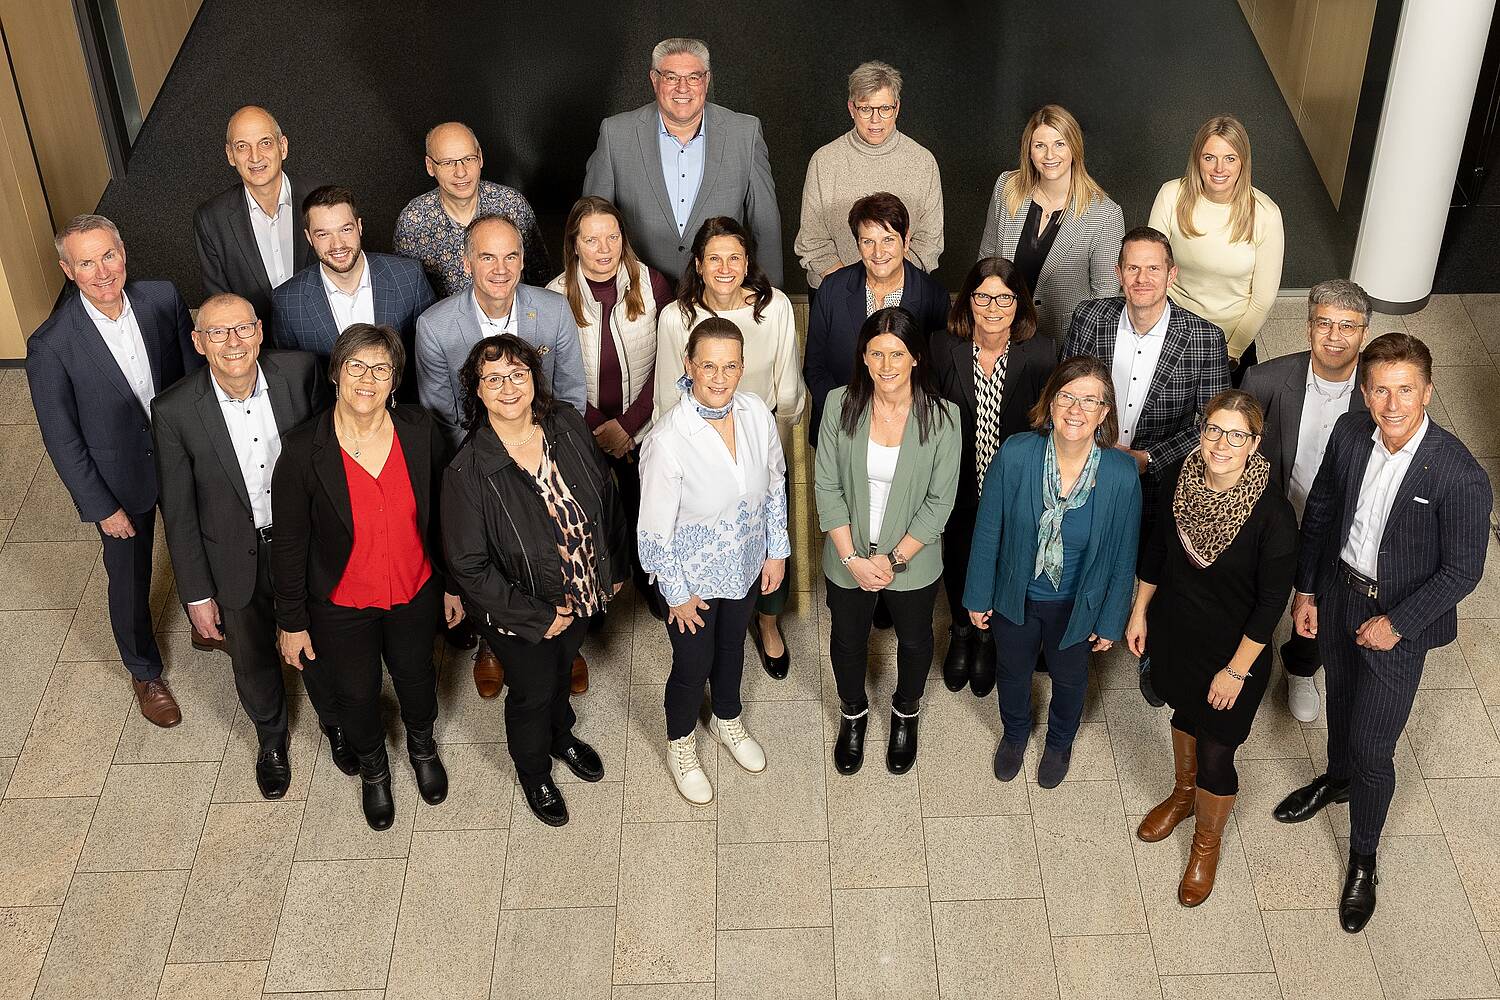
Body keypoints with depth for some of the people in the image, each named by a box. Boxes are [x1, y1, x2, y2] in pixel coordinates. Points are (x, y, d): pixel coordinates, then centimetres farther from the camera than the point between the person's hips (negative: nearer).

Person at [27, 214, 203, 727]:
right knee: (129, 583, 18)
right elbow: (62, 440, -16)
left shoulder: (164, 298, -18)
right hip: (121, 482, -3)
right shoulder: (50, 347, -27)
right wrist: (102, 508, -12)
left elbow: (194, 372, -3)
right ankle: (144, 672, 45)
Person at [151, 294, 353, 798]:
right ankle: (271, 737, 54)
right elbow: (178, 511, -12)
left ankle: (334, 721, 55)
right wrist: (197, 594, -7)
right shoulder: (174, 411, -23)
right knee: (253, 661, 23)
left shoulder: (300, 371, -19)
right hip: (236, 558, -1)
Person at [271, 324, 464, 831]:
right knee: (356, 693, 21)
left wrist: (452, 583, 6)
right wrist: (291, 621, -7)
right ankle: (373, 766, 55)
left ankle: (422, 746, 61)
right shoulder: (303, 450, -24)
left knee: (416, 675, 27)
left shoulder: (420, 431, -17)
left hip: (415, 595, 2)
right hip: (341, 605, -2)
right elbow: (288, 543, -14)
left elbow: (440, 513, -2)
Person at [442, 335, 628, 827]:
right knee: (533, 690, 20)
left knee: (562, 669, 31)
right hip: (519, 612, -4)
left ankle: (561, 735, 63)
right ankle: (534, 773, 51)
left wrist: (615, 566, 7)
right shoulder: (468, 472, -30)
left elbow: (606, 496, 0)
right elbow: (470, 566, -24)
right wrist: (537, 618, -21)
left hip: (581, 592, 5)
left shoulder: (567, 426, -16)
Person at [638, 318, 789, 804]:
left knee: (732, 645, 29)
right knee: (693, 664, 17)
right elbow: (654, 530, -21)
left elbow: (775, 485, 0)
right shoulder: (667, 441, -33)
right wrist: (677, 594, -12)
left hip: (747, 565, 4)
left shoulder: (756, 413, -18)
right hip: (692, 576, -4)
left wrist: (777, 550, 4)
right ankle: (680, 745, 48)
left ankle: (727, 719, 59)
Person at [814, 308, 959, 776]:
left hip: (912, 560, -1)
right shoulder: (840, 404, -17)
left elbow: (940, 501, -14)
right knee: (848, 640, 23)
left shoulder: (941, 417, -20)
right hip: (848, 558, 1)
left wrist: (894, 559, -17)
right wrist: (852, 557, -16)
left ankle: (905, 714, 54)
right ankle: (853, 714, 53)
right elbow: (827, 486, -11)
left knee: (914, 640, 24)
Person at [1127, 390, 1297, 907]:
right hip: (1174, 632, 4)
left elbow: (1271, 602, -20)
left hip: (1231, 651, -4)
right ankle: (1183, 794, 58)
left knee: (1216, 753, 10)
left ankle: (1206, 845, 38)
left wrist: (1236, 670, -14)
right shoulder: (1183, 481, -15)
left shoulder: (1272, 514, -30)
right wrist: (1139, 612, 8)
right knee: (1185, 715, 29)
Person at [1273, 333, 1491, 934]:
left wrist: (1397, 623, -17)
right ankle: (1337, 778, 60)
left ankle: (1362, 861, 26)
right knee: (1341, 698, 30)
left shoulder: (1459, 476, -28)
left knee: (1373, 749, 3)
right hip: (1337, 593, 5)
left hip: (1398, 619, -5)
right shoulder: (1349, 435, -13)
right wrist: (1305, 588, 4)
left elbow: (1463, 570, -18)